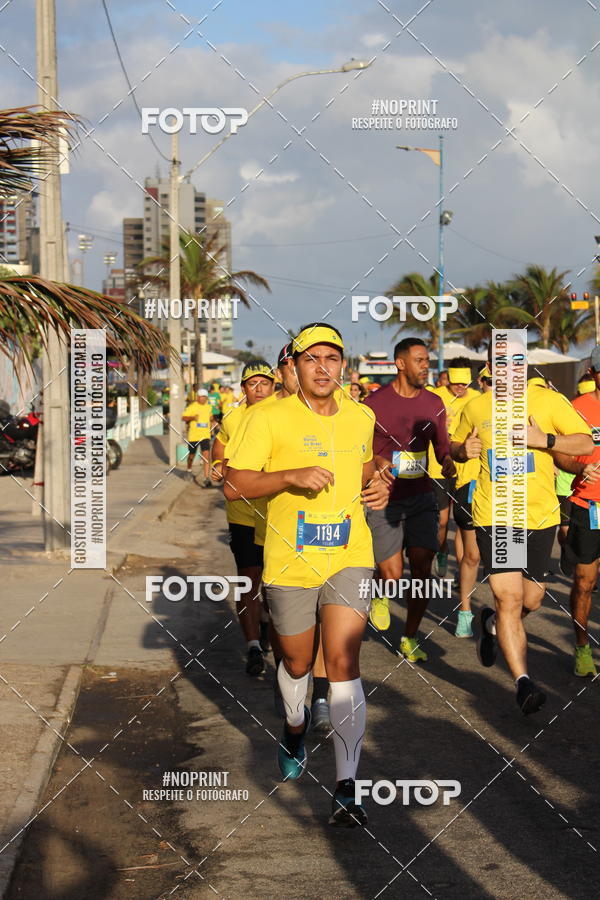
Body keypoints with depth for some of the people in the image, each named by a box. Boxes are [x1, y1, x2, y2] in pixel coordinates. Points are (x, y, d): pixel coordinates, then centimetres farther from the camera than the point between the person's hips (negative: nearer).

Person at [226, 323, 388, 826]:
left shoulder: (362, 418, 7)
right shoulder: (272, 418, -7)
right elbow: (234, 485, -12)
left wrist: (378, 488, 5)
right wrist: (291, 475, -25)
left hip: (349, 559, 1)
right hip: (289, 563, -1)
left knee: (343, 662, -13)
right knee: (298, 662, 16)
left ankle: (347, 788, -11)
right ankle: (296, 725, 52)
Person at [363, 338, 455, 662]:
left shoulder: (434, 404, 5)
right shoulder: (375, 403, -7)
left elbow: (441, 445, 12)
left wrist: (447, 462, -11)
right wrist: (376, 462, -21)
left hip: (421, 498, 3)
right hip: (384, 499, -3)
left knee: (422, 568, -4)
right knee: (392, 574, -9)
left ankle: (410, 638, 13)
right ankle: (381, 596, 30)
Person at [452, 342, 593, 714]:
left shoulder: (549, 401, -2)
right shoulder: (475, 408, 4)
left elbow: (586, 443, -5)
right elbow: (455, 447, 20)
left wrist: (544, 439, -20)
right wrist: (463, 450, -4)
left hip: (541, 515, 1)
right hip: (493, 516, -1)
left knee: (530, 600, 12)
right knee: (509, 598, -12)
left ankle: (492, 623, 45)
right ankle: (523, 681, -7)